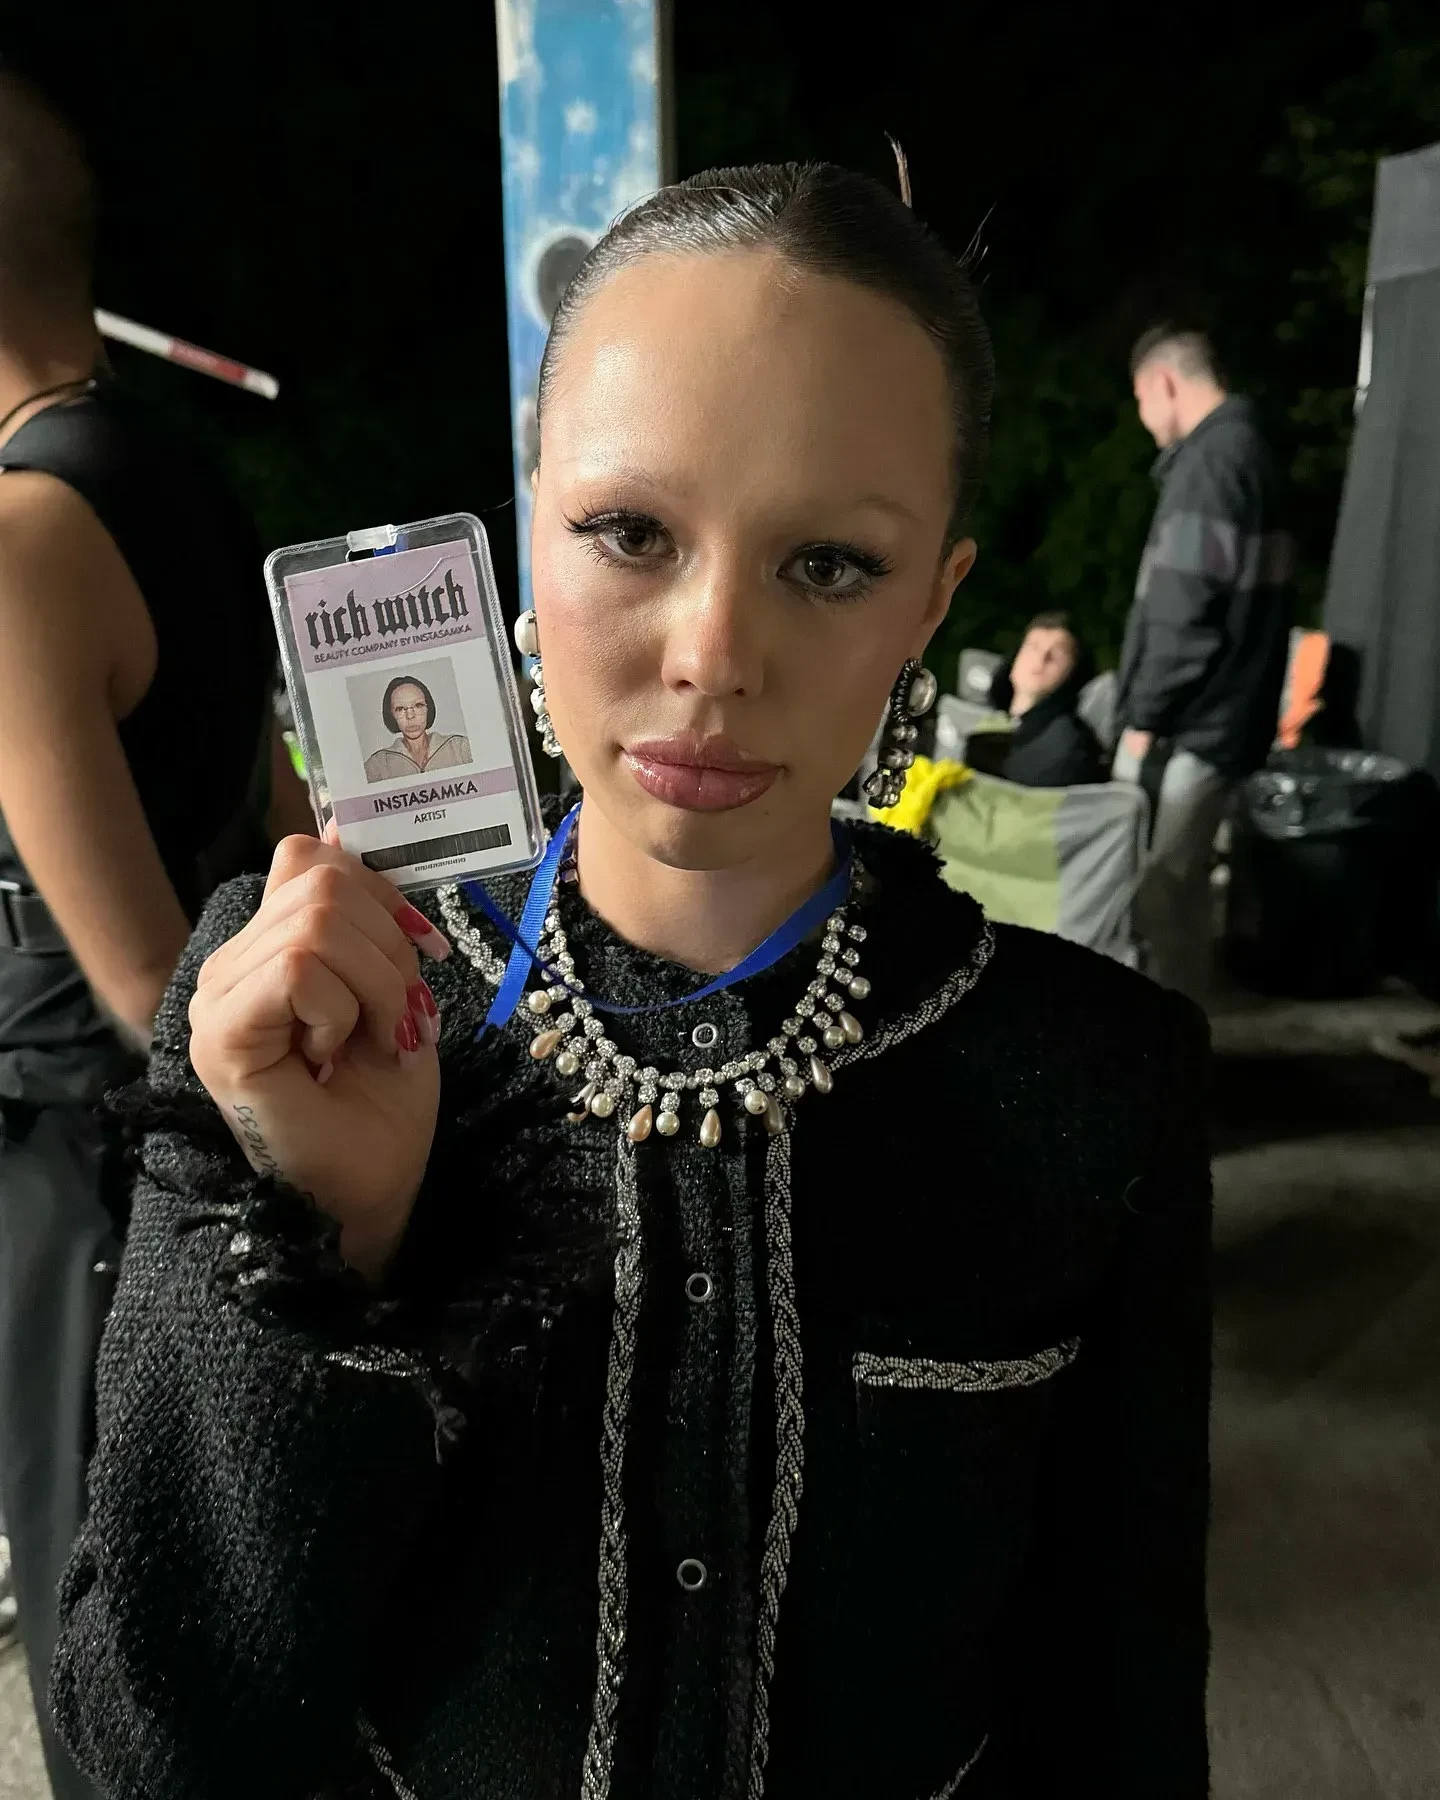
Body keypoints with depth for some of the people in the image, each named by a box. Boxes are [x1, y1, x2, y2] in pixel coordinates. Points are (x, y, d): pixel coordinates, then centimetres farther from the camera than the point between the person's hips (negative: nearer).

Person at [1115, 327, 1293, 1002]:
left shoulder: (1207, 461, -13)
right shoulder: (1247, 452, 17)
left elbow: (1183, 610, -21)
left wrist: (1145, 715, -14)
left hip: (1185, 723, -10)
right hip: (1218, 717, 10)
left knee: (1155, 889, -3)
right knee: (1180, 886, 16)